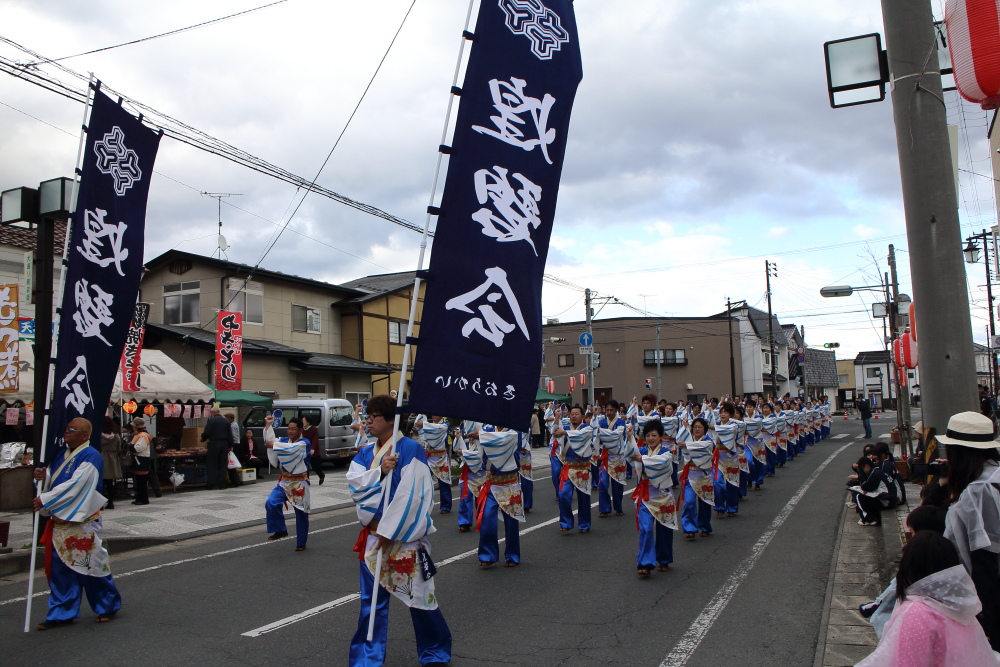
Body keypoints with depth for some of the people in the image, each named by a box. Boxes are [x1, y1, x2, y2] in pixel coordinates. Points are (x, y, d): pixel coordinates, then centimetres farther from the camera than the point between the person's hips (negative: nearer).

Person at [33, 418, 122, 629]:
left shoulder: (90, 457, -16)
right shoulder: (62, 454, 10)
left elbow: (75, 485, -23)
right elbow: (54, 480, 16)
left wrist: (45, 500, -21)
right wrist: (44, 475, -7)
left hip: (82, 521, -8)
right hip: (60, 520, 8)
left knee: (91, 564, 2)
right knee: (60, 567, 10)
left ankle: (109, 605, 20)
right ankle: (62, 613, 20)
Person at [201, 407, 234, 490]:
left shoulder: (211, 420, -7)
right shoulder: (226, 421, 8)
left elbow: (206, 432, -11)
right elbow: (230, 435, 9)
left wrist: (203, 439, 10)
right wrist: (230, 446, 14)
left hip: (214, 444, -4)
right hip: (224, 444, 4)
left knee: (212, 465, 2)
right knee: (222, 465, 8)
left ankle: (212, 484, 0)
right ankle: (222, 484, 7)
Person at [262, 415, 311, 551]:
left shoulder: (304, 443, -11)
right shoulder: (284, 440, 9)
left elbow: (291, 448, -28)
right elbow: (270, 440, -1)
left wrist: (274, 445, -21)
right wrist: (268, 425, -9)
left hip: (299, 483, -5)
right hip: (284, 482, 5)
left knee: (301, 513, 4)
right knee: (271, 503, -18)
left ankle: (301, 543, 19)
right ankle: (280, 530, 2)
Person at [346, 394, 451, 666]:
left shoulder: (410, 449, -12)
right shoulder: (365, 454, 9)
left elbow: (412, 494, -16)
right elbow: (354, 485, -3)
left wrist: (389, 530, -15)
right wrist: (380, 471, -19)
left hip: (406, 535, -5)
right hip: (373, 536, 6)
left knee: (419, 596, 4)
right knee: (371, 599, 10)